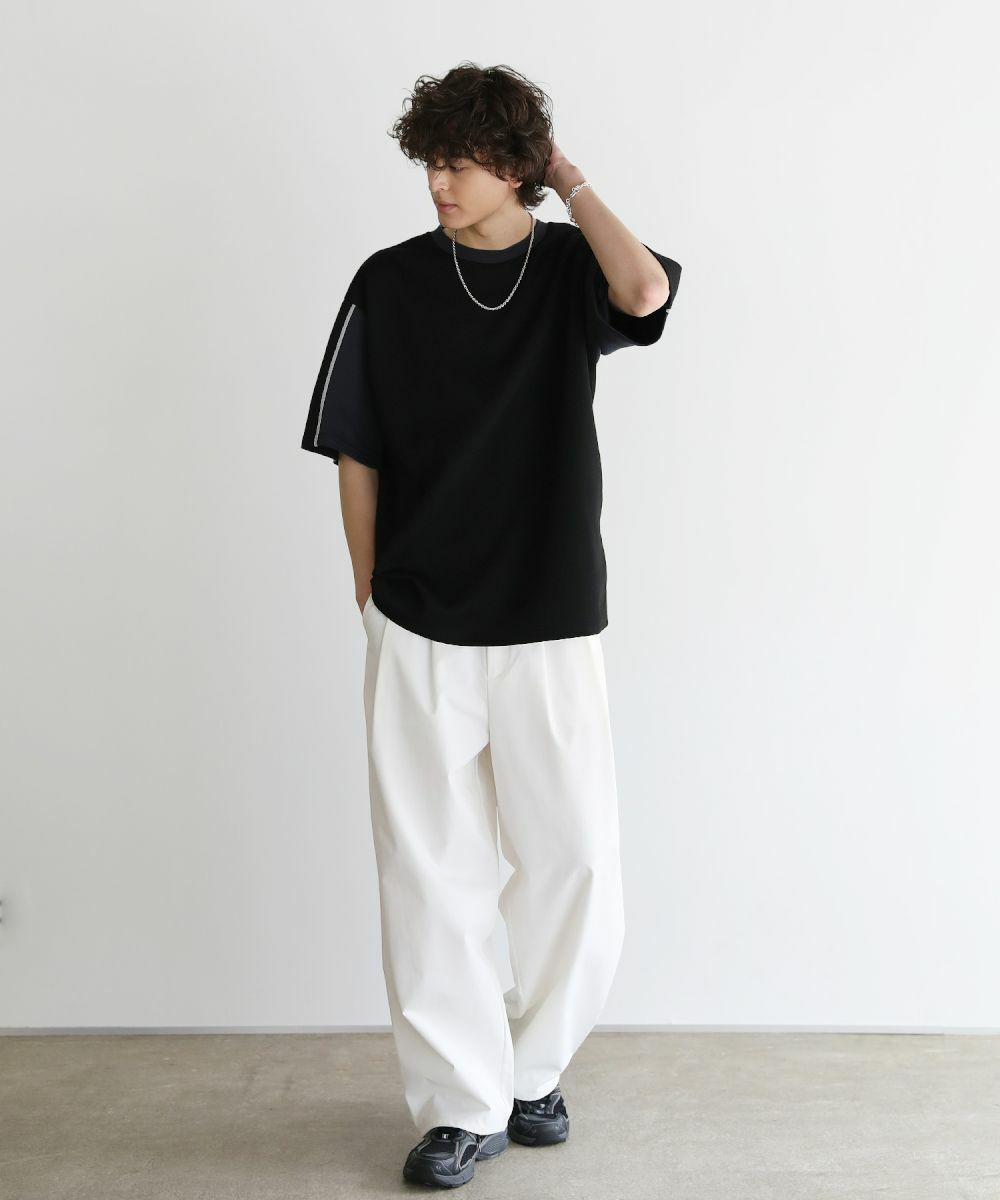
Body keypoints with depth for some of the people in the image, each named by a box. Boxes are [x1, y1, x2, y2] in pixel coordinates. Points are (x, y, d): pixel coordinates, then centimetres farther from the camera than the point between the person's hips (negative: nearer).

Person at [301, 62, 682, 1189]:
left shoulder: (574, 266, 3)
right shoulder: (390, 281, 3)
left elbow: (646, 292, -22)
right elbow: (356, 458, 6)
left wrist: (573, 184, -8)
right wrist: (372, 599, 5)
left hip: (550, 628, 0)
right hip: (418, 633, 0)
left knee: (578, 866, 3)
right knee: (431, 873, 4)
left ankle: (531, 1066, 27)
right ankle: (463, 1105, 20)